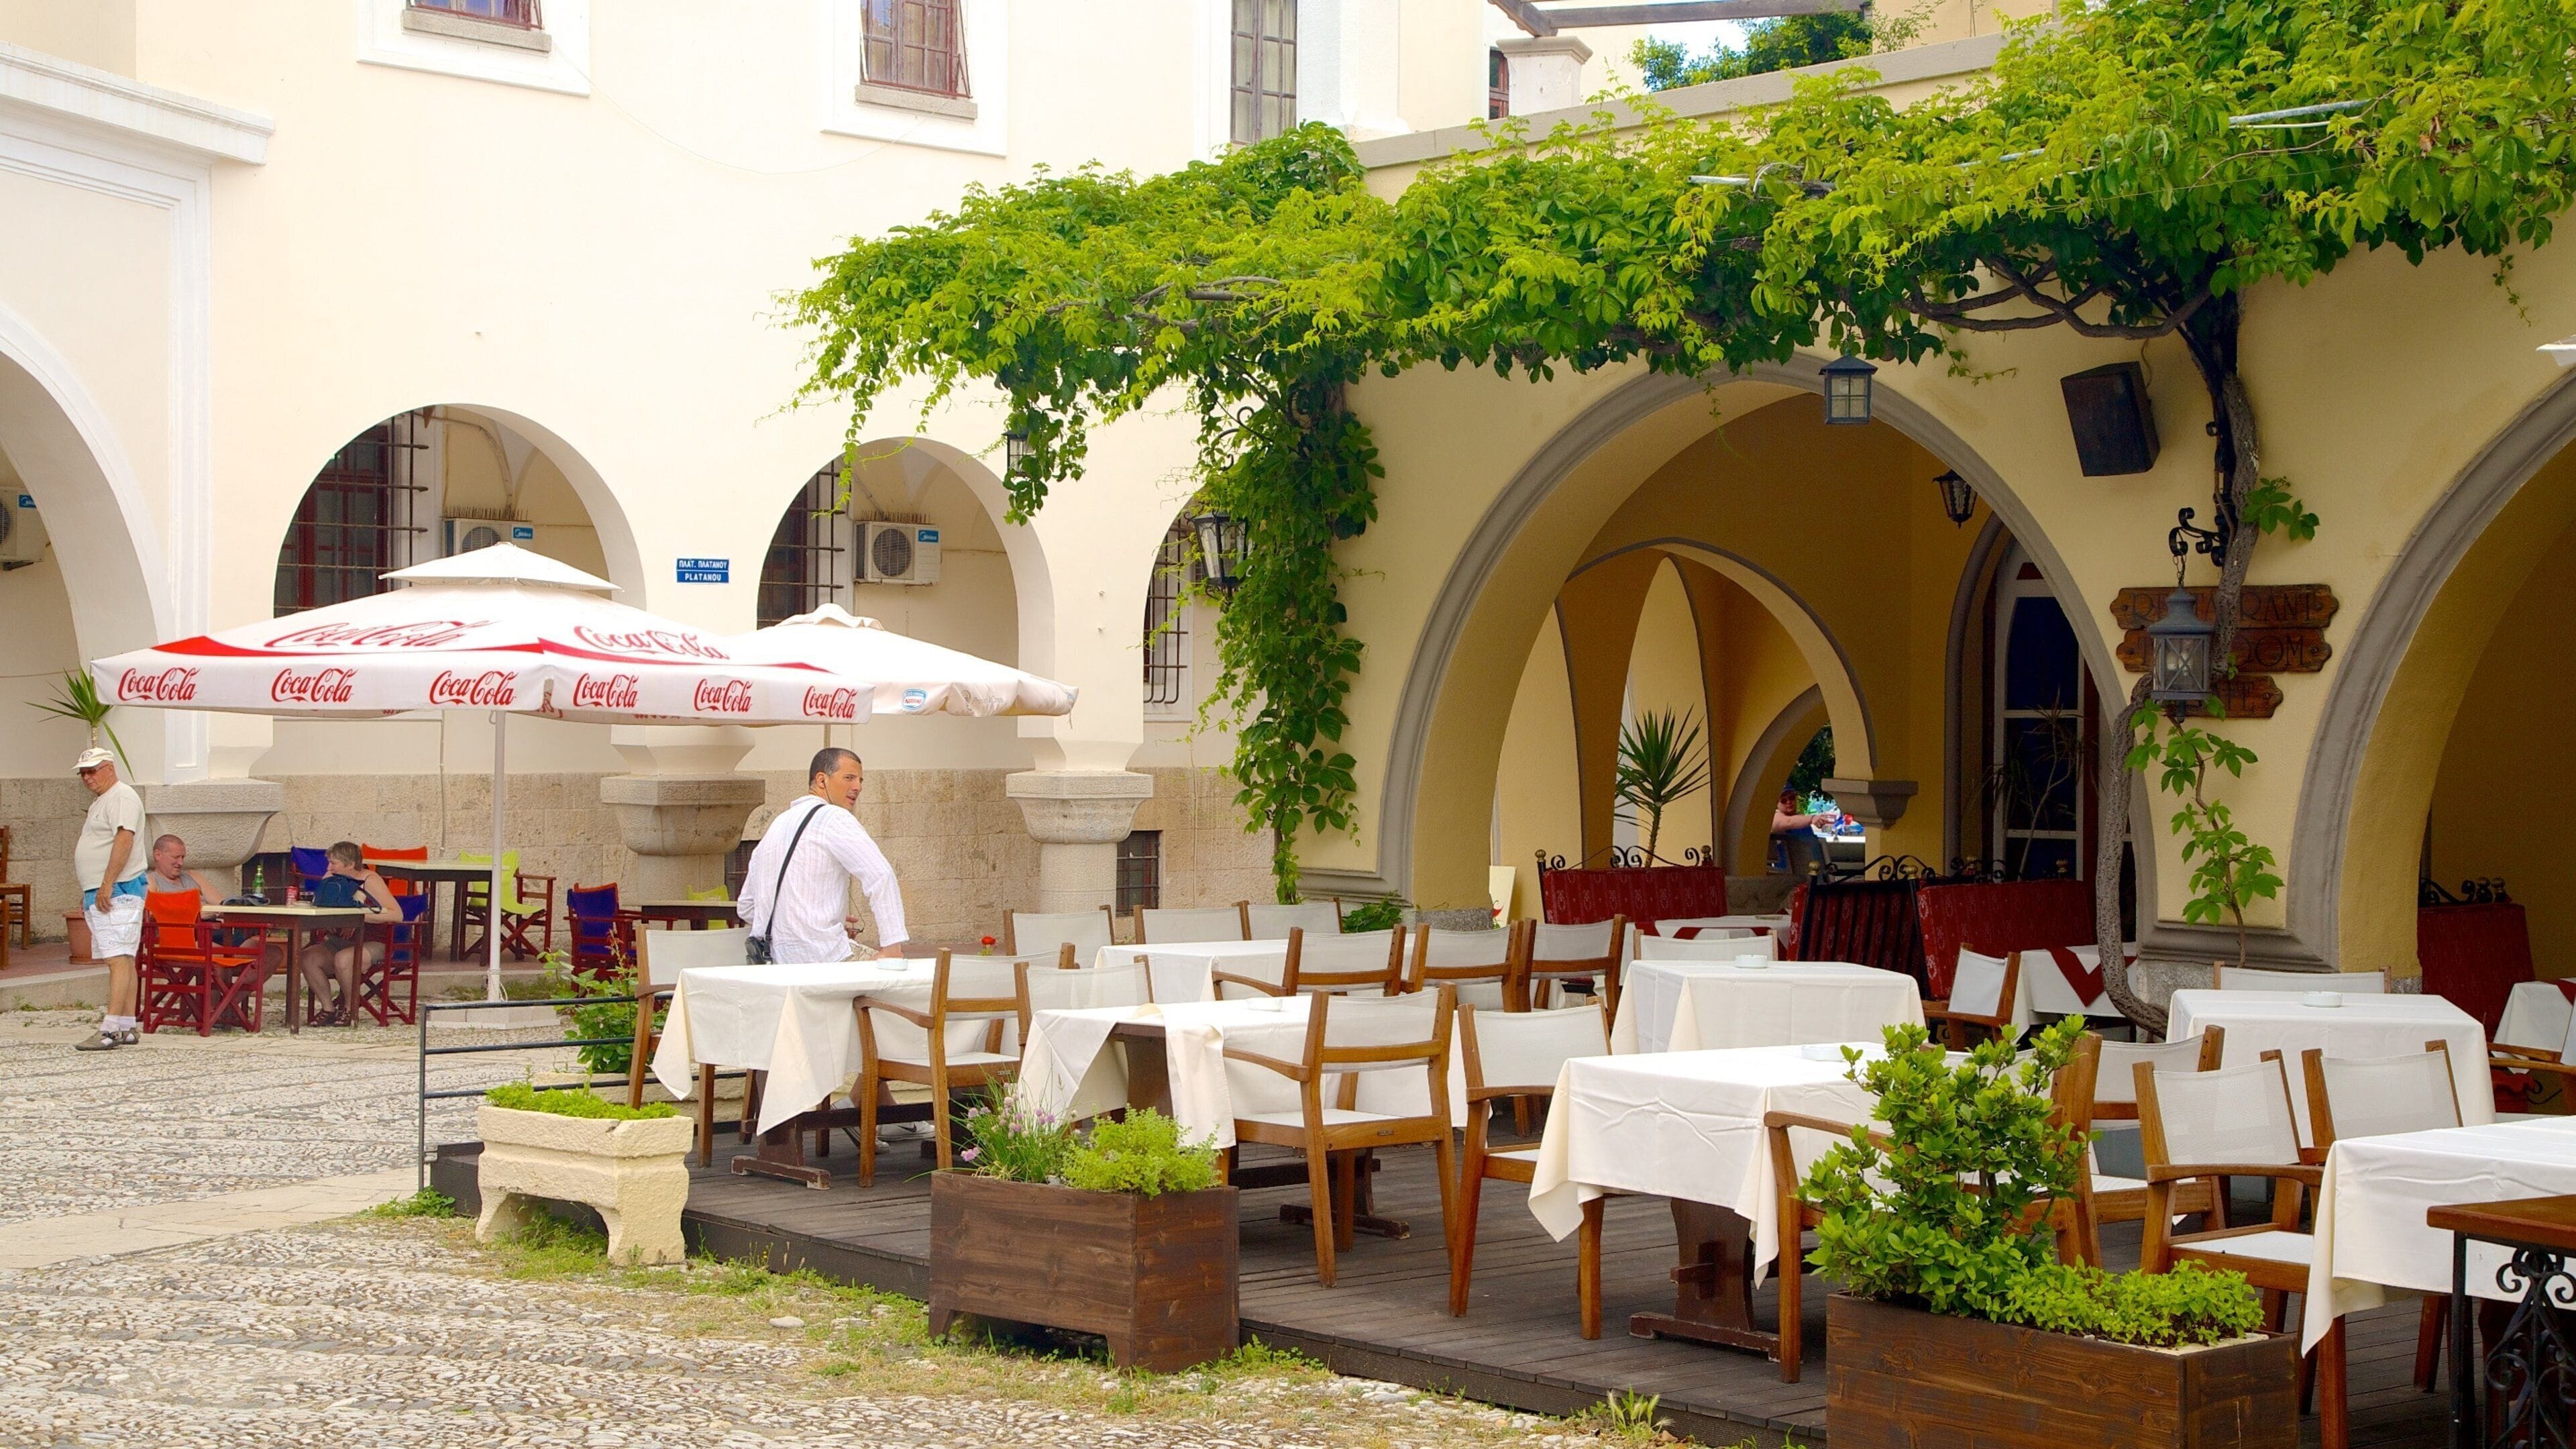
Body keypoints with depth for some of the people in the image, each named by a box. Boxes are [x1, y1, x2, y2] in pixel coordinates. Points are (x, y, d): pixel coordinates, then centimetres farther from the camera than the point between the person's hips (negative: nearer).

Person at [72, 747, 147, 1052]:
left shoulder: (122, 797, -10)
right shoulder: (100, 801, 23)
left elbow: (124, 839, -22)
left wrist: (107, 885, -26)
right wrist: (89, 895, 24)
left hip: (117, 892, -11)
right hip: (99, 894, 11)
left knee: (119, 959, -15)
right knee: (123, 960, 9)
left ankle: (111, 1031, -22)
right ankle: (126, 1028, 10)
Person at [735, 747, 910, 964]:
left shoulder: (777, 824, 20)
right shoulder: (833, 818, -5)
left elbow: (746, 907, 25)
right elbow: (880, 876, -18)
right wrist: (892, 946, -19)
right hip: (822, 957, -8)